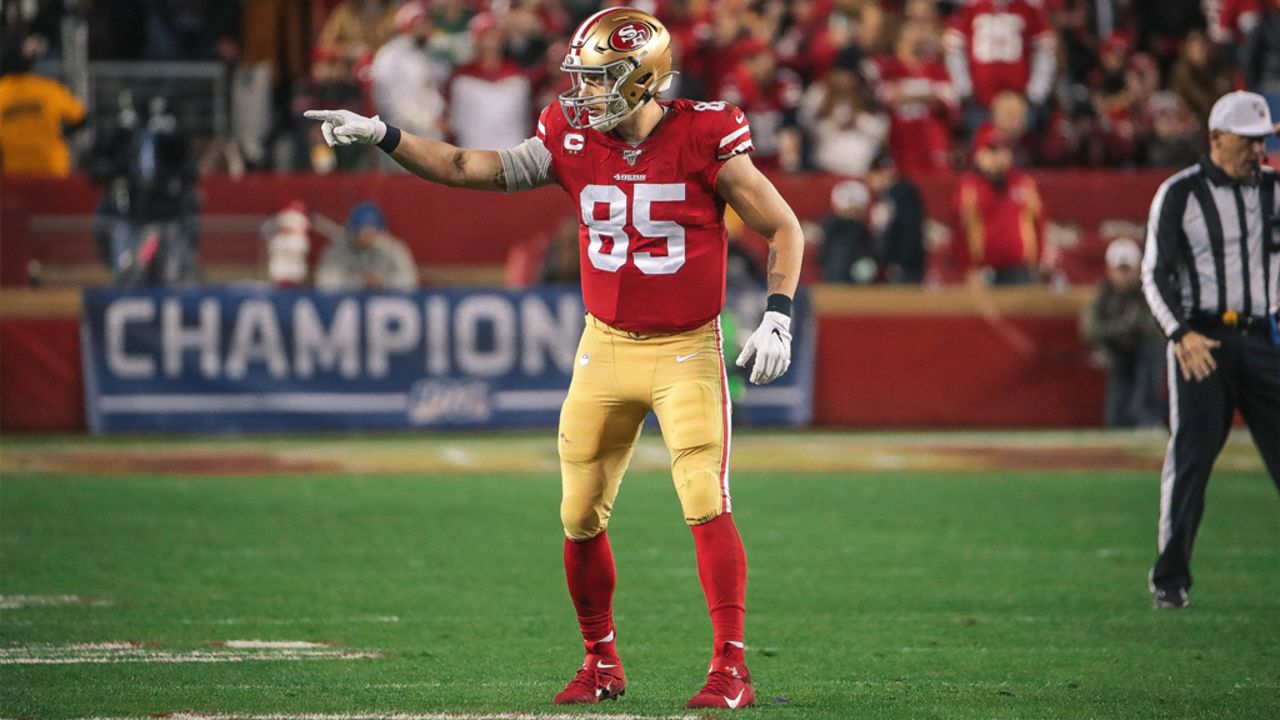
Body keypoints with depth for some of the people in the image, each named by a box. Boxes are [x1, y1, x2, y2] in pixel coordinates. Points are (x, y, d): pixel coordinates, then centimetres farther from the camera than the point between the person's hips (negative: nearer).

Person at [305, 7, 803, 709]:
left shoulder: (704, 139, -13)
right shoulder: (573, 142, -3)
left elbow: (783, 229, -4)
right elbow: (472, 169, 2)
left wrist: (776, 318, -13)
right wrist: (380, 134, -6)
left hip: (686, 353, -4)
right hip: (605, 348, 4)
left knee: (705, 502, -16)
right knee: (580, 519, 4)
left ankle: (730, 668, -11)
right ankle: (601, 663, 22)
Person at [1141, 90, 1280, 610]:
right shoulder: (1179, 193, 2)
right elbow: (1156, 274, -1)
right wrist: (1180, 334, -13)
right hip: (1200, 341, -3)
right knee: (1190, 453, -6)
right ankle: (1170, 577, 1)